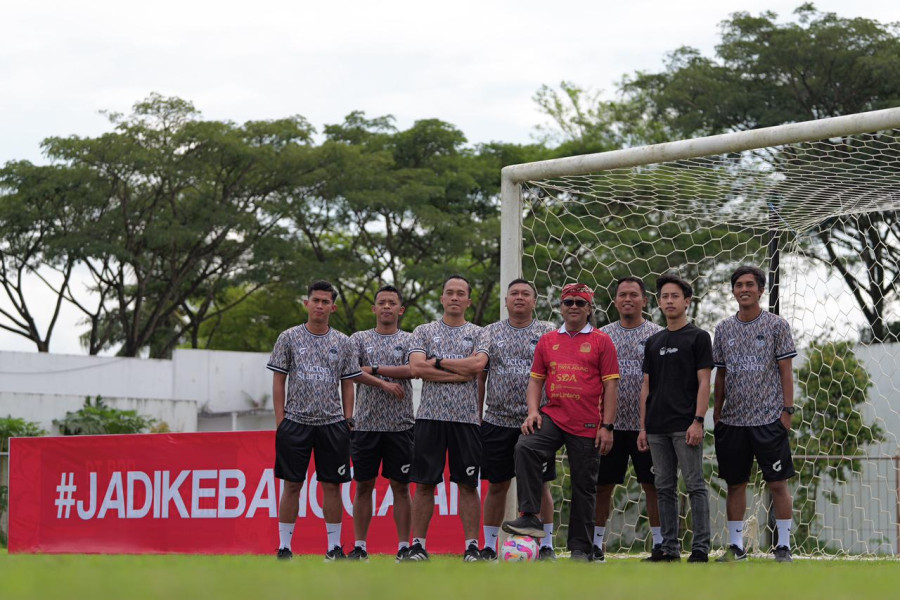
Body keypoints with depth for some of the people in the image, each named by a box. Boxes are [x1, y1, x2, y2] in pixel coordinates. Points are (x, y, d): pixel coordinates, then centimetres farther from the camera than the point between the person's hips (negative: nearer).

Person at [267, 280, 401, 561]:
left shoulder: (343, 342, 8)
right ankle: (284, 546, 5)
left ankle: (334, 547, 10)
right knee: (292, 485, 0)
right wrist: (280, 420, -4)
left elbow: (348, 384, 12)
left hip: (332, 423, 2)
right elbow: (278, 381, 3)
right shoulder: (289, 338, 3)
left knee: (332, 485, 3)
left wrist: (348, 419, 5)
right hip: (295, 422, -2)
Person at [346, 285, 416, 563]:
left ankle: (404, 546, 5)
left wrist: (374, 369, -11)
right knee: (363, 485, 4)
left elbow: (414, 370, -11)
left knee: (401, 486, 2)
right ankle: (360, 546, 10)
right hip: (366, 423, 1)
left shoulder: (409, 340, 8)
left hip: (400, 424, -1)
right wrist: (388, 382, -15)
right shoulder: (359, 339, 10)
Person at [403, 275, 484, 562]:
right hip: (430, 416, 1)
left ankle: (472, 546, 4)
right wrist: (460, 370, -5)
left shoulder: (478, 334, 9)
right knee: (424, 483, 1)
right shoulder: (424, 331, 11)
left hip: (467, 417, 0)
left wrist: (437, 363, -6)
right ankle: (418, 545, 6)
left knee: (468, 484, 1)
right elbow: (416, 368, -4)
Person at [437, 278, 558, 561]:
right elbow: (478, 365, 0)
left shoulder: (547, 332, 6)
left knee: (540, 484, 2)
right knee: (496, 485, 5)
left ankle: (547, 545, 11)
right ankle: (489, 546, 12)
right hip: (498, 420, 1)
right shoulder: (491, 332, 9)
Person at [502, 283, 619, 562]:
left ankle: (580, 548, 14)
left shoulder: (601, 341, 3)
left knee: (584, 486, 4)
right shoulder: (547, 341, 13)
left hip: (587, 426, -2)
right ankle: (530, 518, -25)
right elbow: (536, 380, 15)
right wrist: (533, 411, -2)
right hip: (552, 416, 2)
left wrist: (607, 426, -7)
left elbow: (610, 386, -1)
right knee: (525, 446, -27)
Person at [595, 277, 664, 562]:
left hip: (647, 424, -2)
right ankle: (595, 542, 12)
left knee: (653, 484, 1)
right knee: (602, 485, 4)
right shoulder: (601, 335, 10)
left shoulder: (657, 335, 3)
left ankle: (660, 543, 7)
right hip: (609, 423, 2)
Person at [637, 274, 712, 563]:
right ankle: (669, 546, 13)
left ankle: (700, 547, -3)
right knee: (664, 487, 8)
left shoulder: (698, 337, -3)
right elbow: (647, 386, 15)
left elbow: (704, 382, -8)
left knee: (695, 485, -5)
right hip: (657, 428, 6)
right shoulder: (654, 342, 15)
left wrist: (698, 422, -16)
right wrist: (643, 427, 9)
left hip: (685, 427, -6)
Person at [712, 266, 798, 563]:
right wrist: (716, 413, 9)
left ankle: (784, 546, 3)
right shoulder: (723, 329, 10)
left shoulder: (776, 325, 0)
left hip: (769, 419, -4)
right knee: (735, 483, 7)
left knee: (778, 483, -2)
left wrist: (787, 410, -8)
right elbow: (720, 374, 14)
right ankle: (736, 545, 14)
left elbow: (785, 371, -2)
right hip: (732, 420, 4)